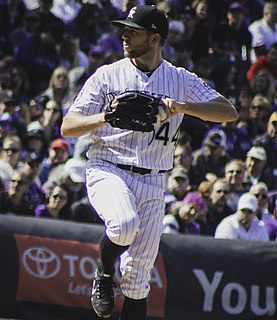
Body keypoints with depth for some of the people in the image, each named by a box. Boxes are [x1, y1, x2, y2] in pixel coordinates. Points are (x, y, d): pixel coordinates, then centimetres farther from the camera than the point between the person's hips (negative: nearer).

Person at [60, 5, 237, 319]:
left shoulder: (182, 80, 6)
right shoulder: (107, 75, 4)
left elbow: (229, 112, -5)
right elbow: (67, 127, 0)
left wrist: (181, 107, -19)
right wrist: (104, 117, -20)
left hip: (151, 183, 2)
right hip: (107, 171, -2)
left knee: (138, 276, 0)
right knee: (125, 224, -33)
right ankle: (104, 276, -3)